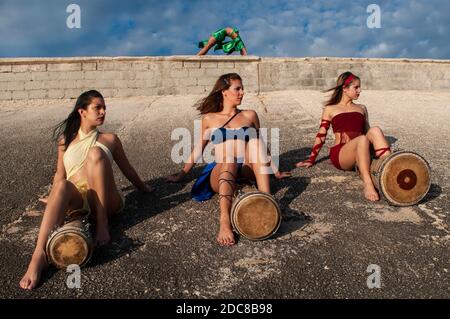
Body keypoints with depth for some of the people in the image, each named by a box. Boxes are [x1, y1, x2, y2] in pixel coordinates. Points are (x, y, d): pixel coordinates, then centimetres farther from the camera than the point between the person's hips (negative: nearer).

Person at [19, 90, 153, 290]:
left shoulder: (109, 139, 16)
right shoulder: (65, 140, 18)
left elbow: (127, 169, 24)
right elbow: (60, 176, 20)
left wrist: (143, 188, 31)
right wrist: (54, 200, 9)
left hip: (104, 202, 0)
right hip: (76, 202, 1)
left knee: (95, 153, -25)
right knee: (62, 186, -35)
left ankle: (102, 224, -28)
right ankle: (39, 255, -49)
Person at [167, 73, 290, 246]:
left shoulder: (250, 115, 16)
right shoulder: (210, 118, 12)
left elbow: (260, 145, 23)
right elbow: (198, 148, 19)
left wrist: (275, 171, 24)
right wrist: (182, 174, 20)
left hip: (247, 171, 2)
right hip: (220, 174, -1)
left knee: (254, 139, -27)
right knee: (229, 161, -37)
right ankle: (225, 223, -57)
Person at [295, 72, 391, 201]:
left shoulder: (361, 108, 25)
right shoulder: (330, 109, 15)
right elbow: (321, 136, 12)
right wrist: (311, 160, 7)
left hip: (361, 153, 3)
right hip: (340, 155, -3)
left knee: (375, 130, -27)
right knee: (362, 139, -36)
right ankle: (367, 184, -45)